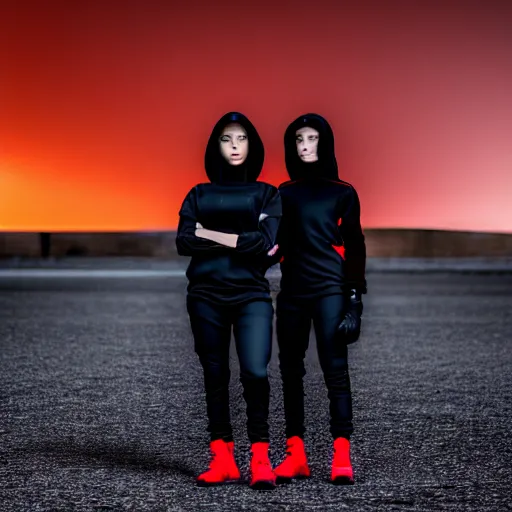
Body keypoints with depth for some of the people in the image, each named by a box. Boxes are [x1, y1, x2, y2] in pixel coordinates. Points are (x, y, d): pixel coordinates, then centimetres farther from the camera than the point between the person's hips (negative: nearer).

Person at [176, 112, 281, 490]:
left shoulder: (267, 194, 8)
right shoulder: (199, 194, 12)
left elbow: (266, 242, -9)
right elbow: (184, 243, -2)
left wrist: (211, 235, -5)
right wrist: (240, 241, -8)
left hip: (251, 294, -2)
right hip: (206, 295, 2)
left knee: (256, 372, -18)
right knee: (215, 376, 3)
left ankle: (260, 456, -9)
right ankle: (222, 459, 8)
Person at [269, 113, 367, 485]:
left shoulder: (342, 193, 5)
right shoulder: (284, 193, 14)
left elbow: (354, 247, 2)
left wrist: (354, 300, -6)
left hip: (329, 289, -4)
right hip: (292, 291, 4)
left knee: (335, 369, -10)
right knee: (291, 371, 2)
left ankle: (342, 458, -11)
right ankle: (296, 455, 6)